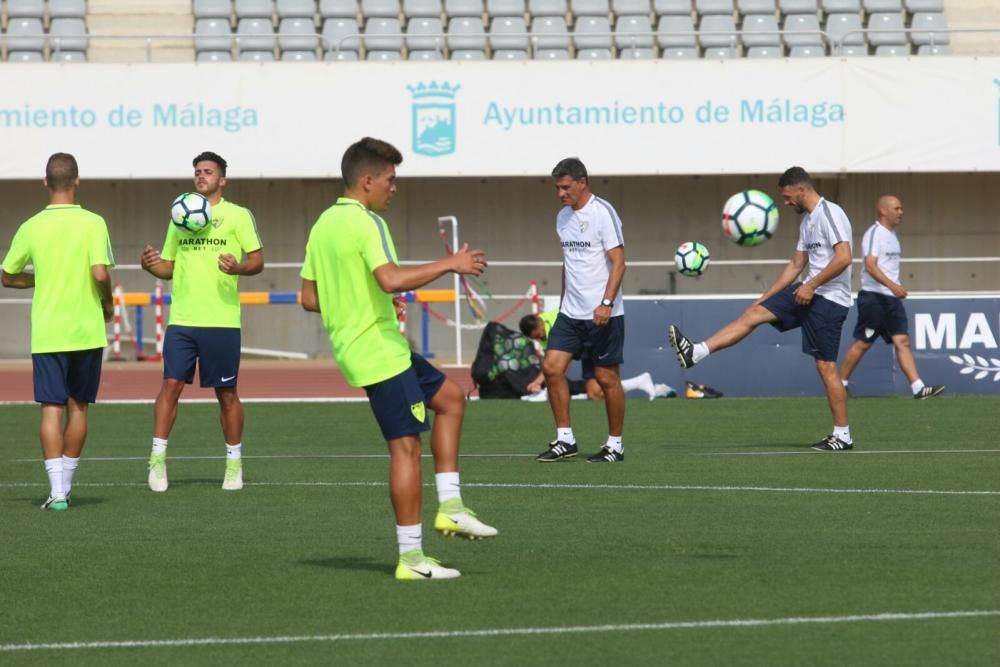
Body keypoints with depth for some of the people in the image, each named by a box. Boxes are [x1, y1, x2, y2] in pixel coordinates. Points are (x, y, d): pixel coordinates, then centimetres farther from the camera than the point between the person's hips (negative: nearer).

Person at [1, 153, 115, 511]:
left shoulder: (32, 227, -1)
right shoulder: (92, 223, -7)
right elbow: (100, 273, -16)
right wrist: (107, 302, 4)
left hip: (46, 333, 0)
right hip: (86, 331, 0)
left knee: (52, 409, -1)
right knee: (78, 408, 14)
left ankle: (57, 489, -12)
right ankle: (66, 482, 22)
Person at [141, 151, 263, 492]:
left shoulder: (237, 215, 3)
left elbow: (258, 260, 0)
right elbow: (169, 267, 19)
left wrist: (239, 268, -21)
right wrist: (151, 265, -3)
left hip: (222, 320, -3)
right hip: (181, 319, 3)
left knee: (226, 392, 4)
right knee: (171, 385, -7)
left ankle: (234, 463, 14)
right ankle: (158, 458, -4)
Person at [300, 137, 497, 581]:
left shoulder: (324, 224, 13)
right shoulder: (366, 223, -16)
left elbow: (309, 298, 15)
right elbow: (391, 279, -31)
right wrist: (448, 264, -22)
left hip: (354, 347, 10)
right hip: (380, 352, -10)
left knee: (450, 398, 20)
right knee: (406, 446, -6)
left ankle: (450, 507, 14)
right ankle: (411, 557, -4)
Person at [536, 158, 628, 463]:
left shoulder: (603, 213, -11)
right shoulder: (563, 217, 12)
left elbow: (618, 261, -15)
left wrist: (606, 303, -24)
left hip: (603, 314, -7)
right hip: (571, 312, 7)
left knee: (606, 377, -1)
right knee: (552, 367, -4)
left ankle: (615, 444, 11)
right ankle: (565, 440, 3)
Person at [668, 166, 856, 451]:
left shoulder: (830, 214, -14)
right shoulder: (807, 222, 16)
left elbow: (843, 258, -23)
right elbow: (796, 264, 23)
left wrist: (811, 285, -20)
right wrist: (765, 297, 22)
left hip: (828, 299, -9)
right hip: (808, 292, 9)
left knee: (826, 365, -7)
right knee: (754, 313, 2)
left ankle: (843, 435, 0)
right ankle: (696, 353, -3)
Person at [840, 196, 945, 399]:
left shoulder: (891, 234, 16)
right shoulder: (874, 234, -12)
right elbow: (870, 266, -24)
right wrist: (892, 285, -33)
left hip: (891, 298, 8)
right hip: (873, 297, -8)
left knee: (902, 341, -2)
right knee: (862, 343, -1)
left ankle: (918, 387, -10)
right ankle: (840, 384, 12)